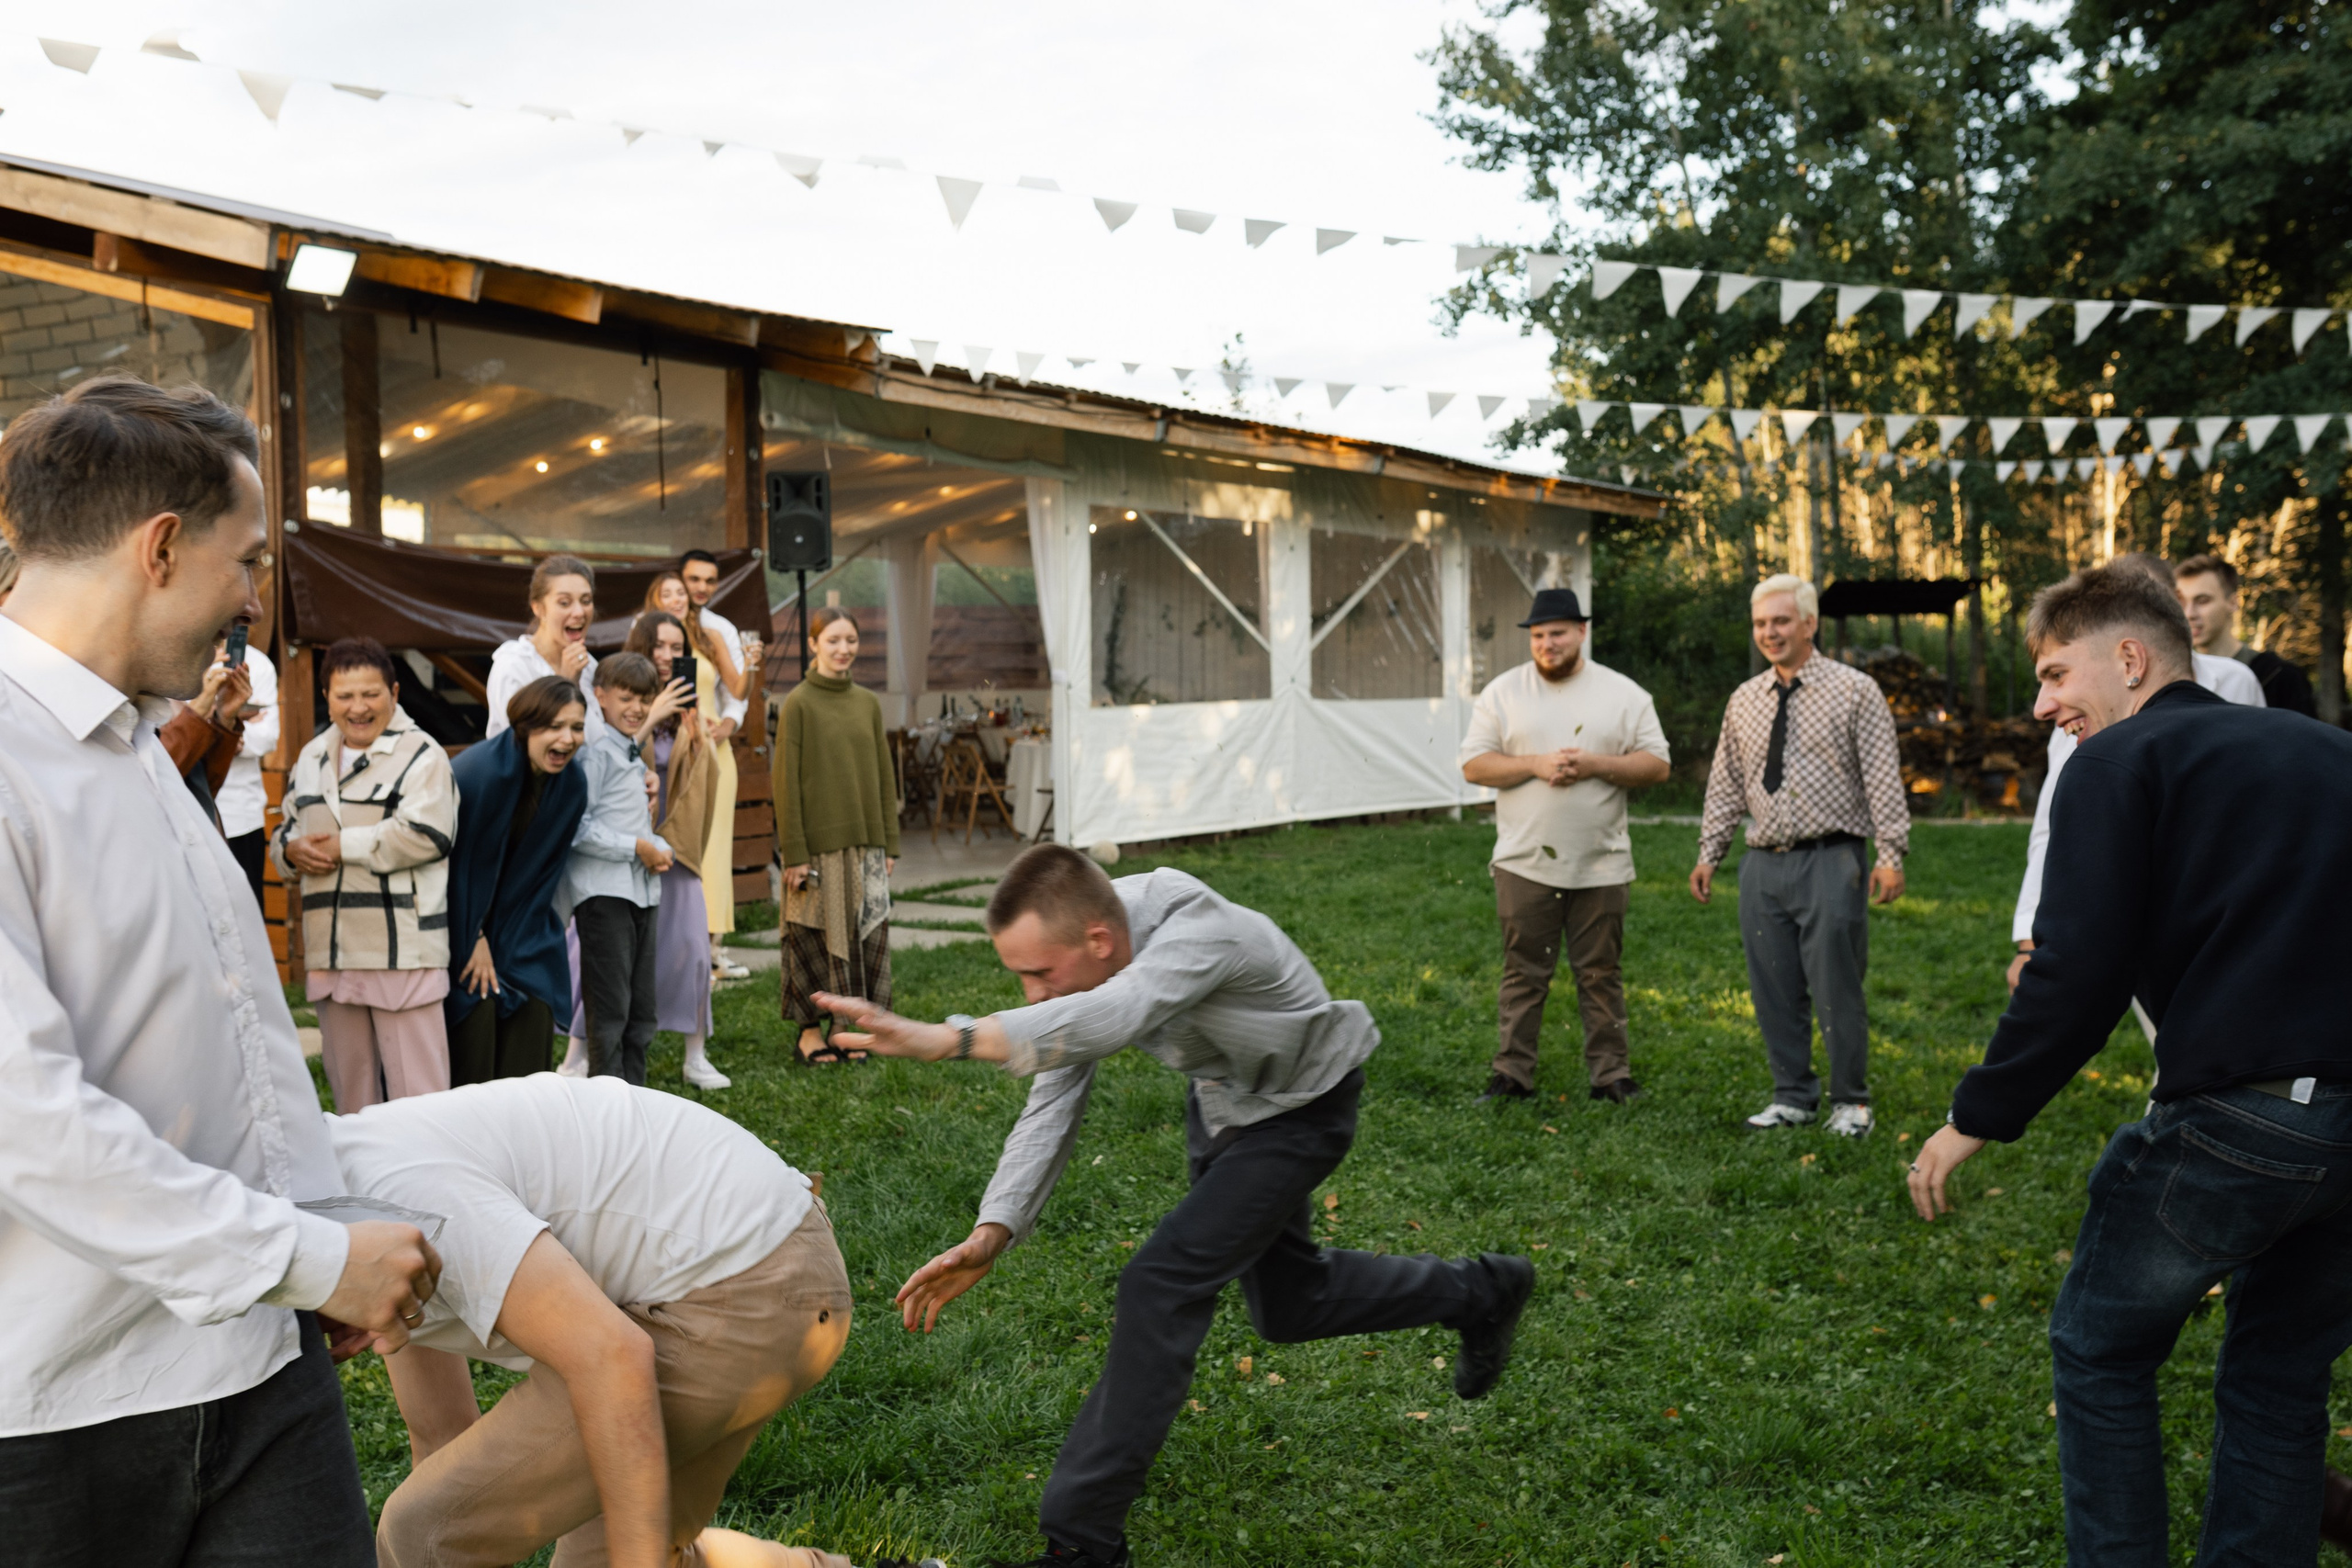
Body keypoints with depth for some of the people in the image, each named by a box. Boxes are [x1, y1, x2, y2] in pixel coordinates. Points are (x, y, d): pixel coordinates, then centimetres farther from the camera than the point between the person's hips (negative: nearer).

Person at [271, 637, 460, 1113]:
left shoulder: (420, 754, -5)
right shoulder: (311, 758, 18)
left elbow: (422, 835, -19)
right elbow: (285, 832, 24)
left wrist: (343, 846, -11)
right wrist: (292, 851, 0)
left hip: (402, 946, -7)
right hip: (332, 949, 7)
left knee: (416, 1088, -6)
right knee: (347, 1082, 18)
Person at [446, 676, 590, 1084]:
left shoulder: (572, 787, -6)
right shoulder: (476, 771, -25)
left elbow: (546, 870, 2)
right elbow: (454, 865, -17)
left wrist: (501, 945, -3)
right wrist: (474, 940, -13)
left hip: (521, 930, 5)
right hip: (461, 923, -5)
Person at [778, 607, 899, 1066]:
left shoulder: (867, 702, 9)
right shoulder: (798, 703, -6)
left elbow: (884, 776, 12)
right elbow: (786, 782, -8)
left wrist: (889, 843, 8)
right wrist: (794, 852, -12)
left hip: (864, 843, 5)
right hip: (818, 843, -5)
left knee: (864, 934, 6)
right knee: (815, 936, 2)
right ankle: (810, 1031, 14)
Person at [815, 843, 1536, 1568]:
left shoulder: (1198, 935, -42)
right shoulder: (1079, 962, -19)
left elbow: (1108, 1017, -61)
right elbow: (1050, 1109, -18)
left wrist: (948, 1038, -73)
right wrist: (990, 1235, -30)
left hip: (1301, 1109, -8)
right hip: (1221, 1100, 8)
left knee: (1161, 1284, -19)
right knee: (1287, 1308, 20)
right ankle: (1478, 1293, 45)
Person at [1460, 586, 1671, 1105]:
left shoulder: (1624, 693, 5)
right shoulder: (1503, 692, 5)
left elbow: (1657, 765, 2)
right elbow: (1474, 765, 0)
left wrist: (1595, 765, -13)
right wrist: (1537, 765, -14)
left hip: (1601, 863, 0)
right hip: (1524, 862, 0)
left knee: (1600, 973, 7)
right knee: (1523, 972, 4)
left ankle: (1611, 1074, 15)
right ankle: (1512, 1074, 12)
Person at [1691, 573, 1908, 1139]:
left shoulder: (1855, 690, 0)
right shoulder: (1743, 700, 12)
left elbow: (1883, 779, -4)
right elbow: (1725, 787, 16)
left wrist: (1891, 855, -11)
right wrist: (1709, 854, 10)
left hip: (1830, 863, -4)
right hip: (1764, 865, 5)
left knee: (1836, 989, -2)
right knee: (1774, 992, 7)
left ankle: (1850, 1102, 12)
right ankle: (1792, 1096, 20)